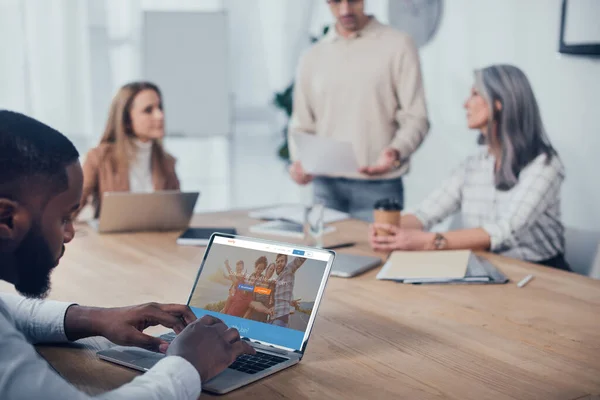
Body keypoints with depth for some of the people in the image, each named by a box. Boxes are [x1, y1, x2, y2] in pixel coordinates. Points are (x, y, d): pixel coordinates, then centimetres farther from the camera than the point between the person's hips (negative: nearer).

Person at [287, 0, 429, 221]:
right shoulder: (312, 58, 11)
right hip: (326, 187, 3)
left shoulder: (398, 45, 0)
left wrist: (395, 153, -23)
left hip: (378, 187, -3)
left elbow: (415, 118, -4)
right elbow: (301, 125, 14)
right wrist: (299, 162, -6)